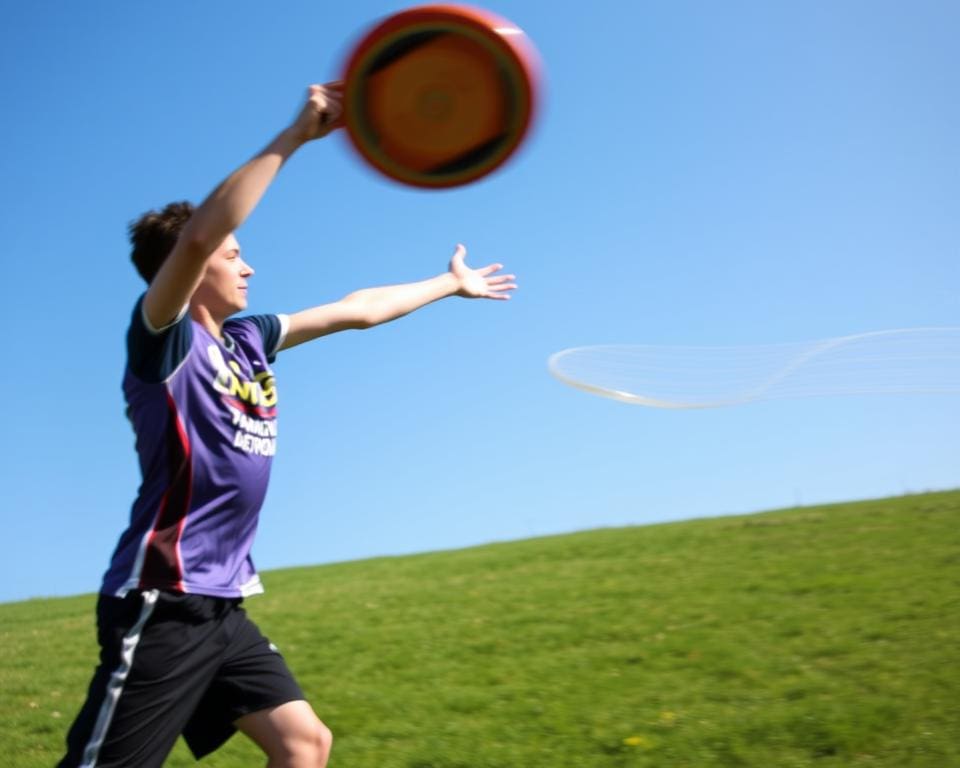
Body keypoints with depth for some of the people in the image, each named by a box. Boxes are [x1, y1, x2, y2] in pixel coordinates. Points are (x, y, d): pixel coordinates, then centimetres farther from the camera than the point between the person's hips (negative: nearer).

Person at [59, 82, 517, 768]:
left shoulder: (246, 340, 12)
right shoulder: (163, 338, -9)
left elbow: (356, 311, 22)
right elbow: (197, 235, -29)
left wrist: (453, 284, 31)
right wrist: (296, 135, -27)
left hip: (221, 607, 8)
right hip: (160, 607, -8)